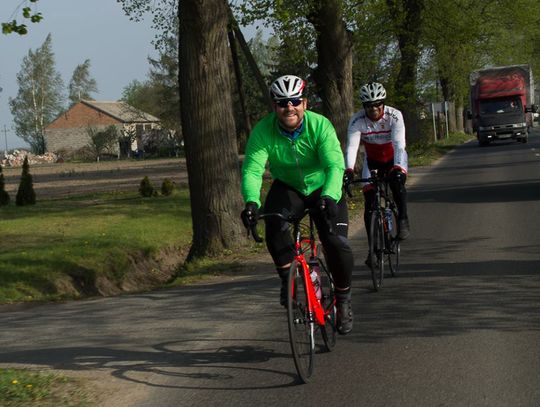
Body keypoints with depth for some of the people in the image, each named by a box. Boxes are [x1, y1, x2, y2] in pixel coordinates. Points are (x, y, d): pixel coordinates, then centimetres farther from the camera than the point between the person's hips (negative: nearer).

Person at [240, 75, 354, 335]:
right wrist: (251, 202, -49)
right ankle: (288, 279, -8)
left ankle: (343, 299, 8)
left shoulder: (320, 125, -26)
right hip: (287, 187, 1)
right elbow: (252, 170, -29)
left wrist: (329, 197, -54)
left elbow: (335, 166, -35)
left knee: (337, 244, -17)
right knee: (274, 226, -30)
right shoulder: (263, 131, -22)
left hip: (323, 189, -1)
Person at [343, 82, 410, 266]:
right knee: (369, 204, -9)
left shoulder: (394, 116, -26)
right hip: (372, 160, 1)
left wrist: (397, 168, -51)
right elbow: (351, 146, -33)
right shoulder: (357, 120, -23)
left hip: (394, 157, -1)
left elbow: (399, 144, -35)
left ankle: (403, 220, -19)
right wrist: (348, 170, -49)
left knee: (397, 181, -35)